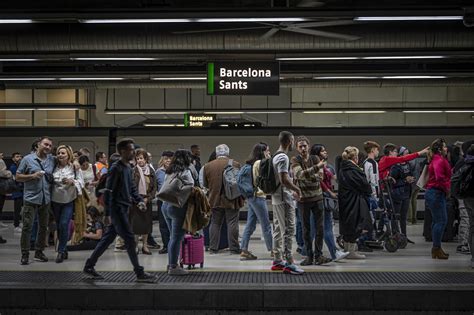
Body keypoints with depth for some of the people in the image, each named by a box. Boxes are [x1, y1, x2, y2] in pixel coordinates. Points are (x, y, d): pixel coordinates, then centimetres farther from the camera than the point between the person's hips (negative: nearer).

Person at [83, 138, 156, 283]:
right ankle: (140, 273, 0)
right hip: (117, 208, -9)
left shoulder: (128, 168, 13)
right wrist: (107, 214, -19)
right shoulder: (116, 168, -14)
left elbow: (131, 187, 22)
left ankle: (89, 266, 22)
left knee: (108, 238, 13)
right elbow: (109, 191, -16)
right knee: (130, 239, -6)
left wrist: (139, 200, 5)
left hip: (124, 208, 9)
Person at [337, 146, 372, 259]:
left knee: (347, 226, 14)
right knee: (355, 226, -3)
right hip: (354, 200, -9)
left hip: (345, 200, 9)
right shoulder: (352, 170, -18)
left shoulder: (342, 169, 11)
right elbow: (363, 183, -16)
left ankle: (347, 250, 22)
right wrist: (369, 191, 3)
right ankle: (351, 251, 0)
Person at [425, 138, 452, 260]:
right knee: (441, 220, -9)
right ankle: (437, 249, -6)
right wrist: (446, 188, -15)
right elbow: (439, 177, -28)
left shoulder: (437, 159, 17)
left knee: (437, 220, 14)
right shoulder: (439, 160, -15)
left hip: (434, 193, 11)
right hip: (436, 193, -11)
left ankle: (436, 249, 20)